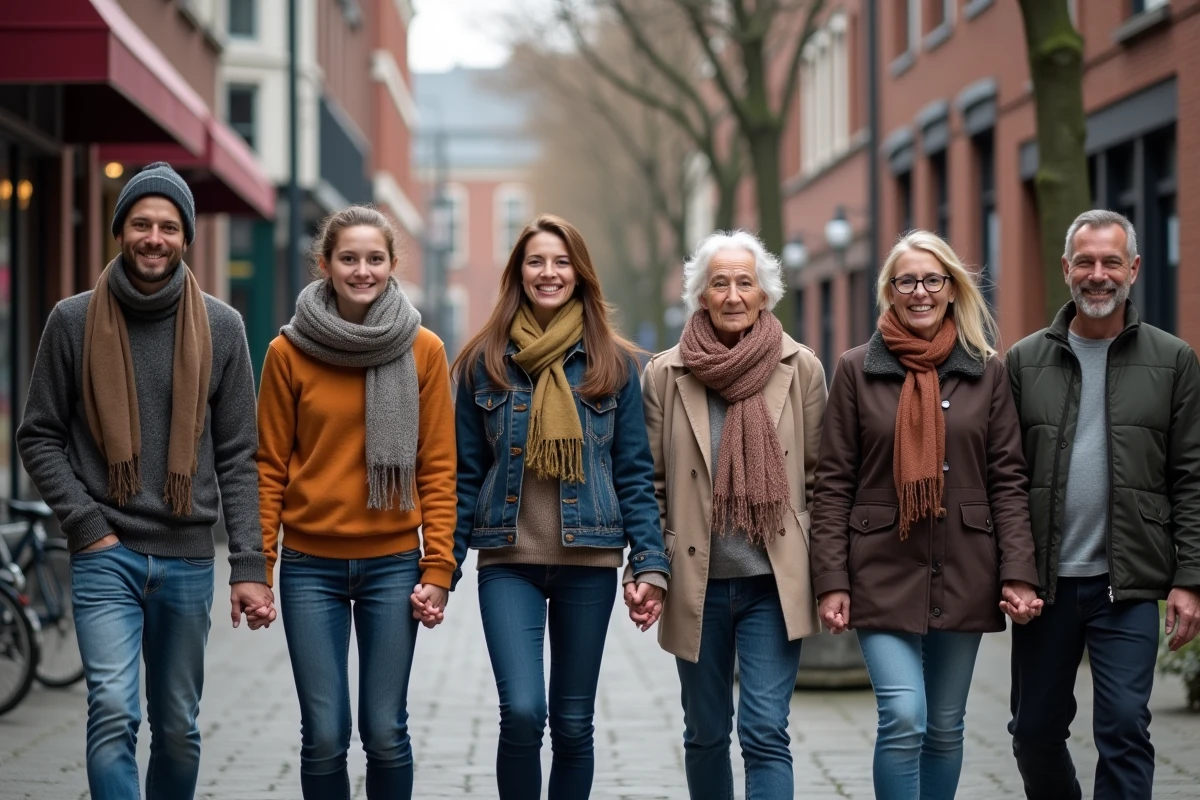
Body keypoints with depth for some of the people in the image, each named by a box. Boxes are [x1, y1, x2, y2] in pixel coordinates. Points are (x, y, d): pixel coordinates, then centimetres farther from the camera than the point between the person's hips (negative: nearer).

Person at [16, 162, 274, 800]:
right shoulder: (74, 321, 1)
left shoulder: (221, 328, 4)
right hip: (106, 555, -2)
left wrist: (248, 565, -2)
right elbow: (38, 436, 4)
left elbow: (238, 456, 4)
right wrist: (86, 525, -7)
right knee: (113, 712, -16)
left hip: (188, 559, 2)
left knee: (178, 728, 11)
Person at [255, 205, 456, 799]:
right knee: (325, 735, 1)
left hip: (392, 563, 0)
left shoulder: (424, 351, 0)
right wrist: (258, 566, -3)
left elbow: (436, 469, 1)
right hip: (311, 565, 0)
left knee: (385, 733, 4)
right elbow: (270, 467, 2)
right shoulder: (289, 353, -1)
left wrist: (438, 569, -4)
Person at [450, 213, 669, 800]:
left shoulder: (613, 363, 5)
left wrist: (650, 564, -3)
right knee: (521, 713, -14)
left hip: (589, 563, 1)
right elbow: (464, 474, 5)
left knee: (573, 724, 6)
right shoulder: (484, 362, 4)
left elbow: (634, 474, 5)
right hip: (508, 562, -1)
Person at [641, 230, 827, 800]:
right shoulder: (665, 374, 2)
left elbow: (820, 479, 4)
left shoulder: (801, 369, 1)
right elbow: (651, 485, 5)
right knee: (705, 734, 12)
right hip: (697, 582, 2)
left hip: (774, 581, -1)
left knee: (765, 733, -9)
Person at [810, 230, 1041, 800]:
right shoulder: (857, 370, 3)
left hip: (963, 576, 2)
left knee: (946, 726, 8)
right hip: (884, 572, -2)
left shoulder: (987, 372, 6)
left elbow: (1009, 479, 4)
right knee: (903, 718, -15)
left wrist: (1018, 573, -5)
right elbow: (832, 483, 1)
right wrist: (831, 581, -6)